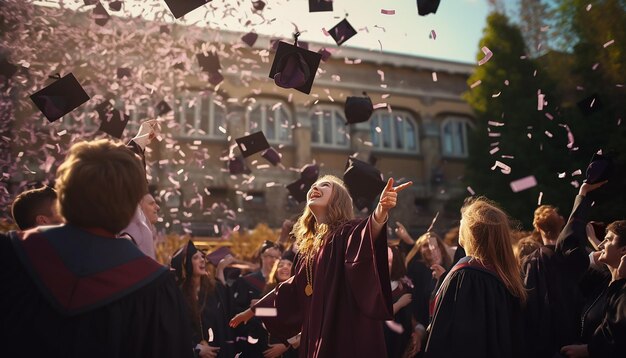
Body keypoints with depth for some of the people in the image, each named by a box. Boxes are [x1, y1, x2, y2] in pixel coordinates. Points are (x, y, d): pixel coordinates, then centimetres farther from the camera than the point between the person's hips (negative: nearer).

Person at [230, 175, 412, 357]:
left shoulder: (348, 232, -6)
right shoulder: (309, 246, 13)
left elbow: (369, 233, -30)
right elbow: (292, 288, 24)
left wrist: (380, 212, -52)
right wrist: (252, 310, 33)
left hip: (348, 335, -6)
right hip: (316, 337, 7)